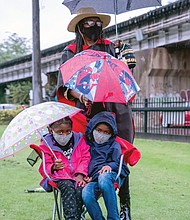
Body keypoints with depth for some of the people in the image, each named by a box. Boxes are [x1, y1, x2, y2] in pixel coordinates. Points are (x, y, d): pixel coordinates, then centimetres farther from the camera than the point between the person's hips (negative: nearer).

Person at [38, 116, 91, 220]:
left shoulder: (79, 139, 12)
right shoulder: (46, 145, 6)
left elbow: (86, 158, 9)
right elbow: (45, 168, 5)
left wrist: (80, 174, -7)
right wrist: (54, 167, -20)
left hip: (78, 176, 2)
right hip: (60, 178, -2)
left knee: (80, 190, -33)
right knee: (68, 188, -35)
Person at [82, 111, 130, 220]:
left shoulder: (114, 145, 22)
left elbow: (118, 162, 10)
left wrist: (110, 166, -13)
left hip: (110, 175, -2)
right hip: (93, 178, 2)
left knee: (103, 178, -41)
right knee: (86, 195, -35)